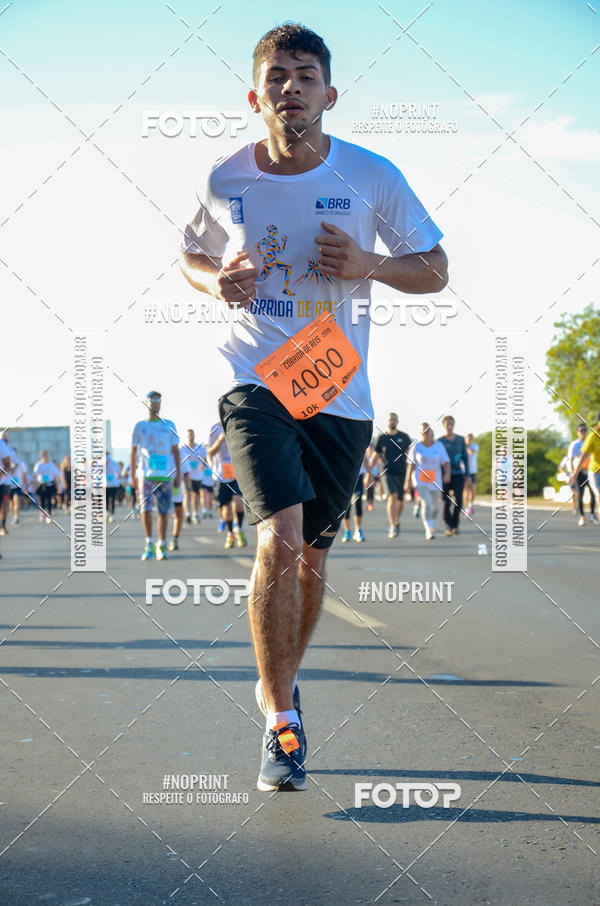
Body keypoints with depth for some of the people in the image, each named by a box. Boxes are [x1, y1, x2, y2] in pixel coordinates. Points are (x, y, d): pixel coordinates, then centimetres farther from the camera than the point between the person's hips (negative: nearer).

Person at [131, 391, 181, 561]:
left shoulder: (169, 425, 11)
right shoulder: (140, 426, 9)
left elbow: (175, 451, 13)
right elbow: (133, 452, 11)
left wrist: (178, 474, 6)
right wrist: (132, 476, 6)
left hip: (165, 475, 1)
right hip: (145, 475, -1)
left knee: (163, 511, 1)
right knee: (145, 509, -11)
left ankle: (161, 547, 8)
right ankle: (149, 544, -3)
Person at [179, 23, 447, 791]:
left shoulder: (373, 178, -4)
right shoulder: (225, 181, -2)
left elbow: (434, 271, 4)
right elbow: (192, 256, 17)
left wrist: (368, 265, -15)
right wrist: (216, 282, -7)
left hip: (339, 392, 2)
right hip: (254, 382, -1)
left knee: (311, 553, 11)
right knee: (280, 538, -20)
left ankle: (278, 682, 37)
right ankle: (281, 724, -8)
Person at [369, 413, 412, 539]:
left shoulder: (404, 437, 6)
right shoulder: (382, 438, 6)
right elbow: (375, 456, 14)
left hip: (401, 472, 2)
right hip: (387, 472, -2)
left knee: (400, 500, 8)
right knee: (392, 496, -20)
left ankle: (396, 522, 36)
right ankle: (393, 527, -24)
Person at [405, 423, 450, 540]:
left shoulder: (439, 446, 2)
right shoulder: (416, 446, 0)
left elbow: (446, 462, -3)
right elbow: (412, 465, 3)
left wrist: (447, 473, -22)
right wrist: (408, 482, 1)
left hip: (435, 480, 2)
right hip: (420, 480, -2)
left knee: (435, 506, 9)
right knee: (426, 503, -19)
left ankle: (431, 522, 40)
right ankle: (429, 530, -17)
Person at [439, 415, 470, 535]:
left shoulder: (460, 439, 8)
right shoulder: (440, 441, 1)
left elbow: (465, 457, 12)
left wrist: (467, 475, 7)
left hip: (458, 474, 2)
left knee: (458, 501, -7)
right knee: (446, 502, -4)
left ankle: (455, 525, 7)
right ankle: (448, 526, 6)